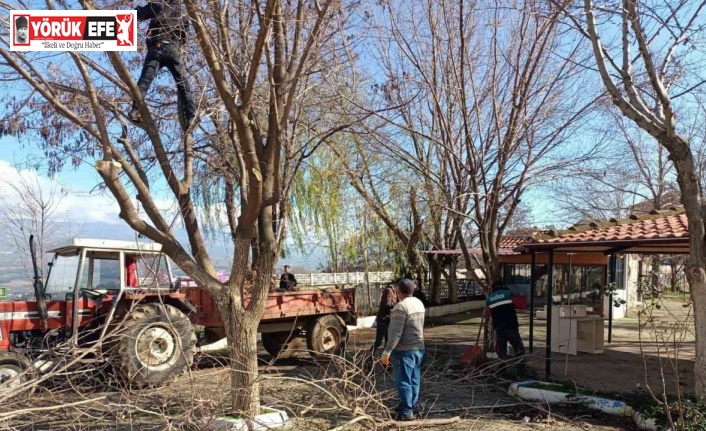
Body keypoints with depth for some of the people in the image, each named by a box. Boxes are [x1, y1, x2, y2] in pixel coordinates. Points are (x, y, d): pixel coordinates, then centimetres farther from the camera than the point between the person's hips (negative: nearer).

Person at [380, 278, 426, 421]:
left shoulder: (401, 306, -17)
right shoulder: (419, 303, 10)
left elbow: (396, 333, -21)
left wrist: (387, 351, -19)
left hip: (404, 350, -9)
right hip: (418, 348, 9)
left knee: (403, 381, -2)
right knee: (414, 381, 12)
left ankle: (405, 412, 1)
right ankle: (412, 408, 19)